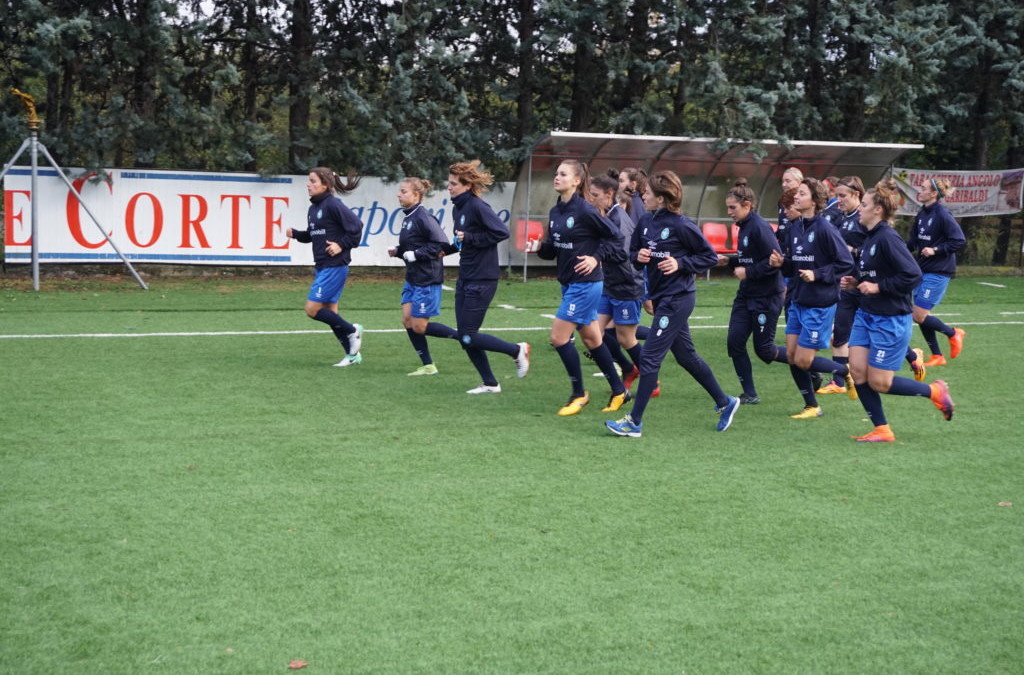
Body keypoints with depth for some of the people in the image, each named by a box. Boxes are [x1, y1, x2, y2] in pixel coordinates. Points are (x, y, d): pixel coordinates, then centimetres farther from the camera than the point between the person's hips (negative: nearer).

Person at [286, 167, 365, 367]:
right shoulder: (313, 208, 12)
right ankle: (352, 354, 19)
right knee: (330, 311, 11)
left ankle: (352, 330, 7)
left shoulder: (333, 205, -15)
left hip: (334, 266, -9)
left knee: (312, 309, -10)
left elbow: (356, 226, -16)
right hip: (321, 266, 9)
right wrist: (295, 234, 3)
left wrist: (342, 245, -16)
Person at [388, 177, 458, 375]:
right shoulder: (408, 217, 10)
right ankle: (428, 366, 13)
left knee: (419, 326, -5)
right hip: (412, 278, 9)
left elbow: (441, 243, -23)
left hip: (427, 279, -9)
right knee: (407, 320, 5)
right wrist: (398, 251, 4)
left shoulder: (423, 217, -18)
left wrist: (416, 254, -20)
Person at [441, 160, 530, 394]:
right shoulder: (458, 208, 10)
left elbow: (502, 232, -22)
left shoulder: (478, 207, -16)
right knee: (464, 337, 8)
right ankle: (490, 383, 18)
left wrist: (469, 238, -20)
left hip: (482, 280, -9)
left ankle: (517, 350, 10)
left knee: (468, 337, -7)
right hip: (465, 278, 9)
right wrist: (447, 249, 6)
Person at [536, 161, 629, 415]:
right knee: (591, 339, 15)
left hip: (585, 284, -8)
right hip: (569, 283, 8)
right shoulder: (555, 212, 7)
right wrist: (539, 247, -8)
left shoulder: (585, 210, -16)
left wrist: (596, 258, -16)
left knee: (559, 337, -9)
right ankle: (619, 391, 27)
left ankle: (579, 394, 7)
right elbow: (552, 249, 12)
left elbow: (615, 236, -10)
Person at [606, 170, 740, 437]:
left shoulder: (681, 225, -15)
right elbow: (633, 252, 16)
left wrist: (680, 263, -19)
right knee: (686, 356, 17)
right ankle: (725, 403, 32)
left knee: (650, 357, -8)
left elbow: (710, 256, -8)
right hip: (661, 297, 9)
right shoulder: (645, 222, 5)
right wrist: (638, 256, -7)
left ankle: (634, 422, -2)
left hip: (677, 299, -8)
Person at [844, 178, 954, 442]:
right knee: (858, 370, 0)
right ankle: (881, 430, 11)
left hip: (891, 320, -9)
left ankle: (935, 391, 18)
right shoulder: (870, 238, 10)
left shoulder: (888, 238, -19)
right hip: (866, 314, 9)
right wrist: (856, 282, 5)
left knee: (878, 383, -3)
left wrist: (877, 287, -22)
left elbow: (912, 275, -24)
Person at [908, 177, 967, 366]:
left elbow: (960, 241, -16)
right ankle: (937, 356, 20)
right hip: (923, 270, 8)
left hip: (938, 272, -8)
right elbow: (913, 242, 13)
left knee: (919, 315, -8)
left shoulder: (942, 215, -15)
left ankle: (953, 334, 16)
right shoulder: (921, 215, 8)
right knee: (918, 316, 9)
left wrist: (935, 250, -22)